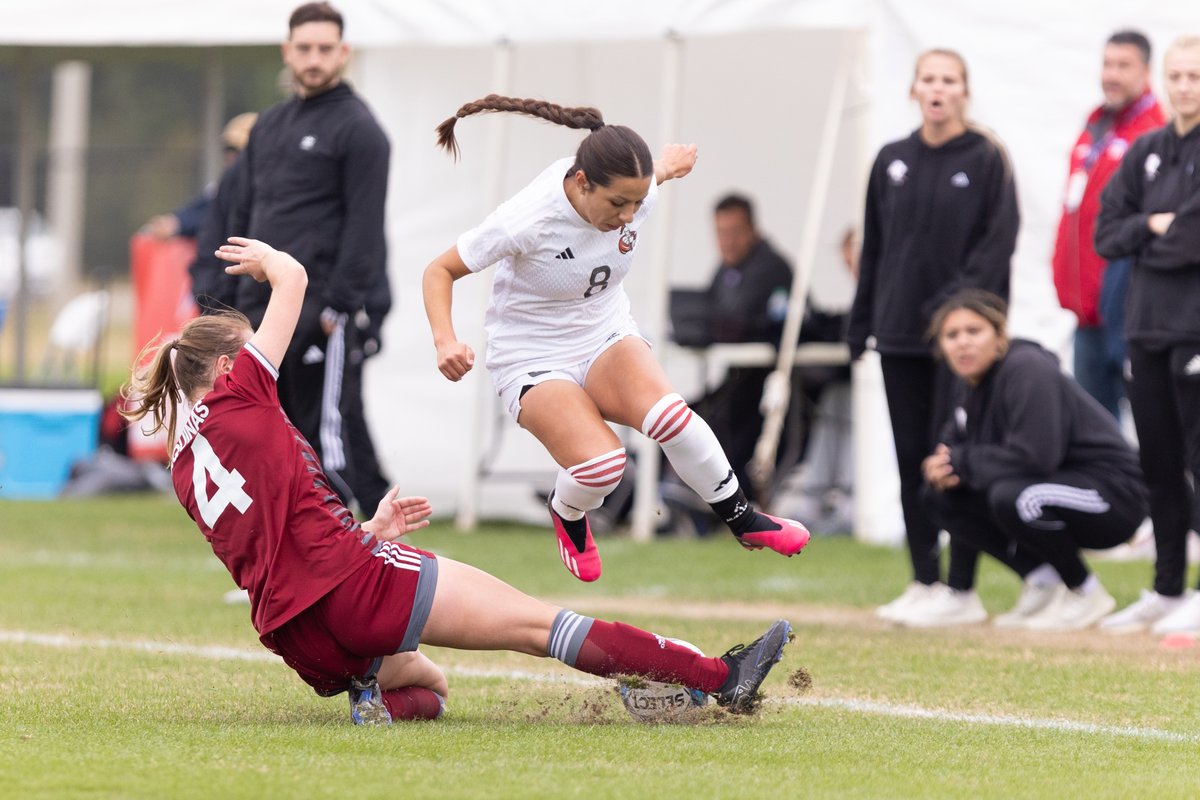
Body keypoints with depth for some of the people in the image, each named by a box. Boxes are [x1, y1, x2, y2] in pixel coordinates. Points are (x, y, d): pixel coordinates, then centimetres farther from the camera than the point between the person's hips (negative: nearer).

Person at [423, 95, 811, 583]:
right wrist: (445, 341, -30)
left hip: (607, 338, 4)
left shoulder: (636, 195, -16)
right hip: (532, 360, -4)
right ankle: (568, 515, 9)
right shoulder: (524, 222, -29)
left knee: (668, 414, -31)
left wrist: (666, 165, 17)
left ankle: (743, 519, -8)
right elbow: (440, 271, -18)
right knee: (601, 461, -30)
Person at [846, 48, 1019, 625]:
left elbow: (999, 239, -8)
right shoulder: (892, 162, 11)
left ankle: (961, 585, -3)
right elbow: (874, 246, 15)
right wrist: (860, 322, 12)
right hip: (900, 329, 5)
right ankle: (923, 580, 13)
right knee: (911, 457, 7)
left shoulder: (987, 160, -3)